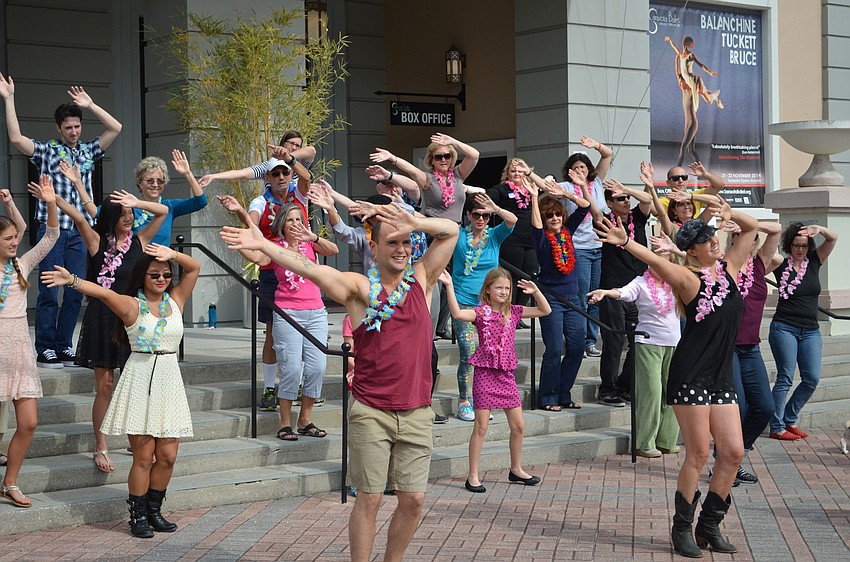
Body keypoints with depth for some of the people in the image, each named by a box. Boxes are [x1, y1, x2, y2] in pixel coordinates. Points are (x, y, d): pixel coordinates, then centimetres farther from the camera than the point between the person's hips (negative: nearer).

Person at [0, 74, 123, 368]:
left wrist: (90, 105, 4)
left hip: (80, 232, 4)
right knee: (49, 292, -3)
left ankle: (64, 347, 13)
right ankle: (46, 349, 2)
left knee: (76, 293, 4)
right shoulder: (46, 151, 5)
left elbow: (115, 128, 9)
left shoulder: (88, 152, 15)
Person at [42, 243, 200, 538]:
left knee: (167, 455, 4)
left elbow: (194, 268, 7)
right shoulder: (132, 305, -3)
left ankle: (154, 510, 20)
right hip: (141, 381, -4)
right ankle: (138, 516, 9)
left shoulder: (175, 300, 10)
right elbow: (104, 293, -20)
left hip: (169, 380, 4)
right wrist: (72, 280, -36)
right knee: (143, 456, -4)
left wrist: (173, 255, -12)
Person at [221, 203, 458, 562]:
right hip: (371, 412, -3)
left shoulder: (421, 280, 8)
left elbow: (451, 231, 6)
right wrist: (261, 244, -23)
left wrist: (415, 223, -12)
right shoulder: (360, 288, -1)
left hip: (417, 414, 3)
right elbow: (310, 269, -12)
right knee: (369, 498, 0)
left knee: (413, 500, 6)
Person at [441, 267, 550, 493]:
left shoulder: (513, 312, 8)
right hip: (485, 373, -5)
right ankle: (473, 476, 4)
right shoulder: (481, 312, -6)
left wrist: (535, 291, -3)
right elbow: (457, 313, -25)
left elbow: (545, 311, 11)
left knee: (518, 426, 9)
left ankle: (516, 469, 28)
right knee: (481, 426, -3)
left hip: (506, 374, 5)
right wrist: (449, 286, -31)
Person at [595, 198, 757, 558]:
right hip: (691, 376, -7)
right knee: (698, 454, -5)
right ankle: (682, 529, 8)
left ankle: (709, 525, 16)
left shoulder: (729, 268, 10)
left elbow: (752, 228, 20)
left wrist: (730, 214, 2)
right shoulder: (689, 278, -7)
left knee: (733, 453, 3)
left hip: (721, 379, 7)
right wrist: (626, 243, -42)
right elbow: (656, 261, -25)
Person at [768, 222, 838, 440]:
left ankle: (789, 420, 17)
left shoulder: (814, 261, 5)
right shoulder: (780, 265, -2)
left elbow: (833, 238, -6)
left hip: (810, 330, 4)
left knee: (812, 378, 1)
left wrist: (820, 229, -27)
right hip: (784, 328, -4)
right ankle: (777, 427, 3)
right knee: (785, 378, -4)